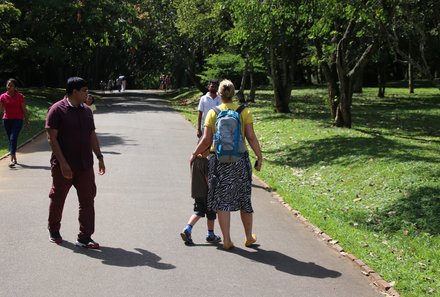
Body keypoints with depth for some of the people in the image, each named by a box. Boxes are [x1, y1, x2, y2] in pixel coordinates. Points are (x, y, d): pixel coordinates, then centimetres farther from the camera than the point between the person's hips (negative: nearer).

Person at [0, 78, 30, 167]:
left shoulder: (20, 96, -3)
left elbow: (24, 110, 0)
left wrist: (27, 122, 1)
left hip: (17, 120, -4)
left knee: (13, 139, -16)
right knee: (10, 140, 10)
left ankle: (11, 160, -22)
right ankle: (14, 159, 23)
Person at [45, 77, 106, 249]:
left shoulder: (86, 111, 10)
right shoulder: (57, 110, -10)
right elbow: (52, 138, -14)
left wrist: (99, 157, 10)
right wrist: (62, 162, -19)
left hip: (85, 165, 5)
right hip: (63, 166, -5)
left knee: (87, 200, 0)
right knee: (57, 199, 11)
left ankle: (85, 238, 5)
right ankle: (53, 231, 32)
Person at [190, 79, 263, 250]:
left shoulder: (213, 113, 0)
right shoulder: (243, 111, 0)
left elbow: (206, 140, -4)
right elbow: (251, 137, -5)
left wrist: (194, 155, 10)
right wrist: (259, 156, 5)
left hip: (219, 161, 0)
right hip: (240, 160, 1)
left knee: (222, 200, 7)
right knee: (244, 199, 14)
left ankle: (227, 240, 7)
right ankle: (249, 237, 25)